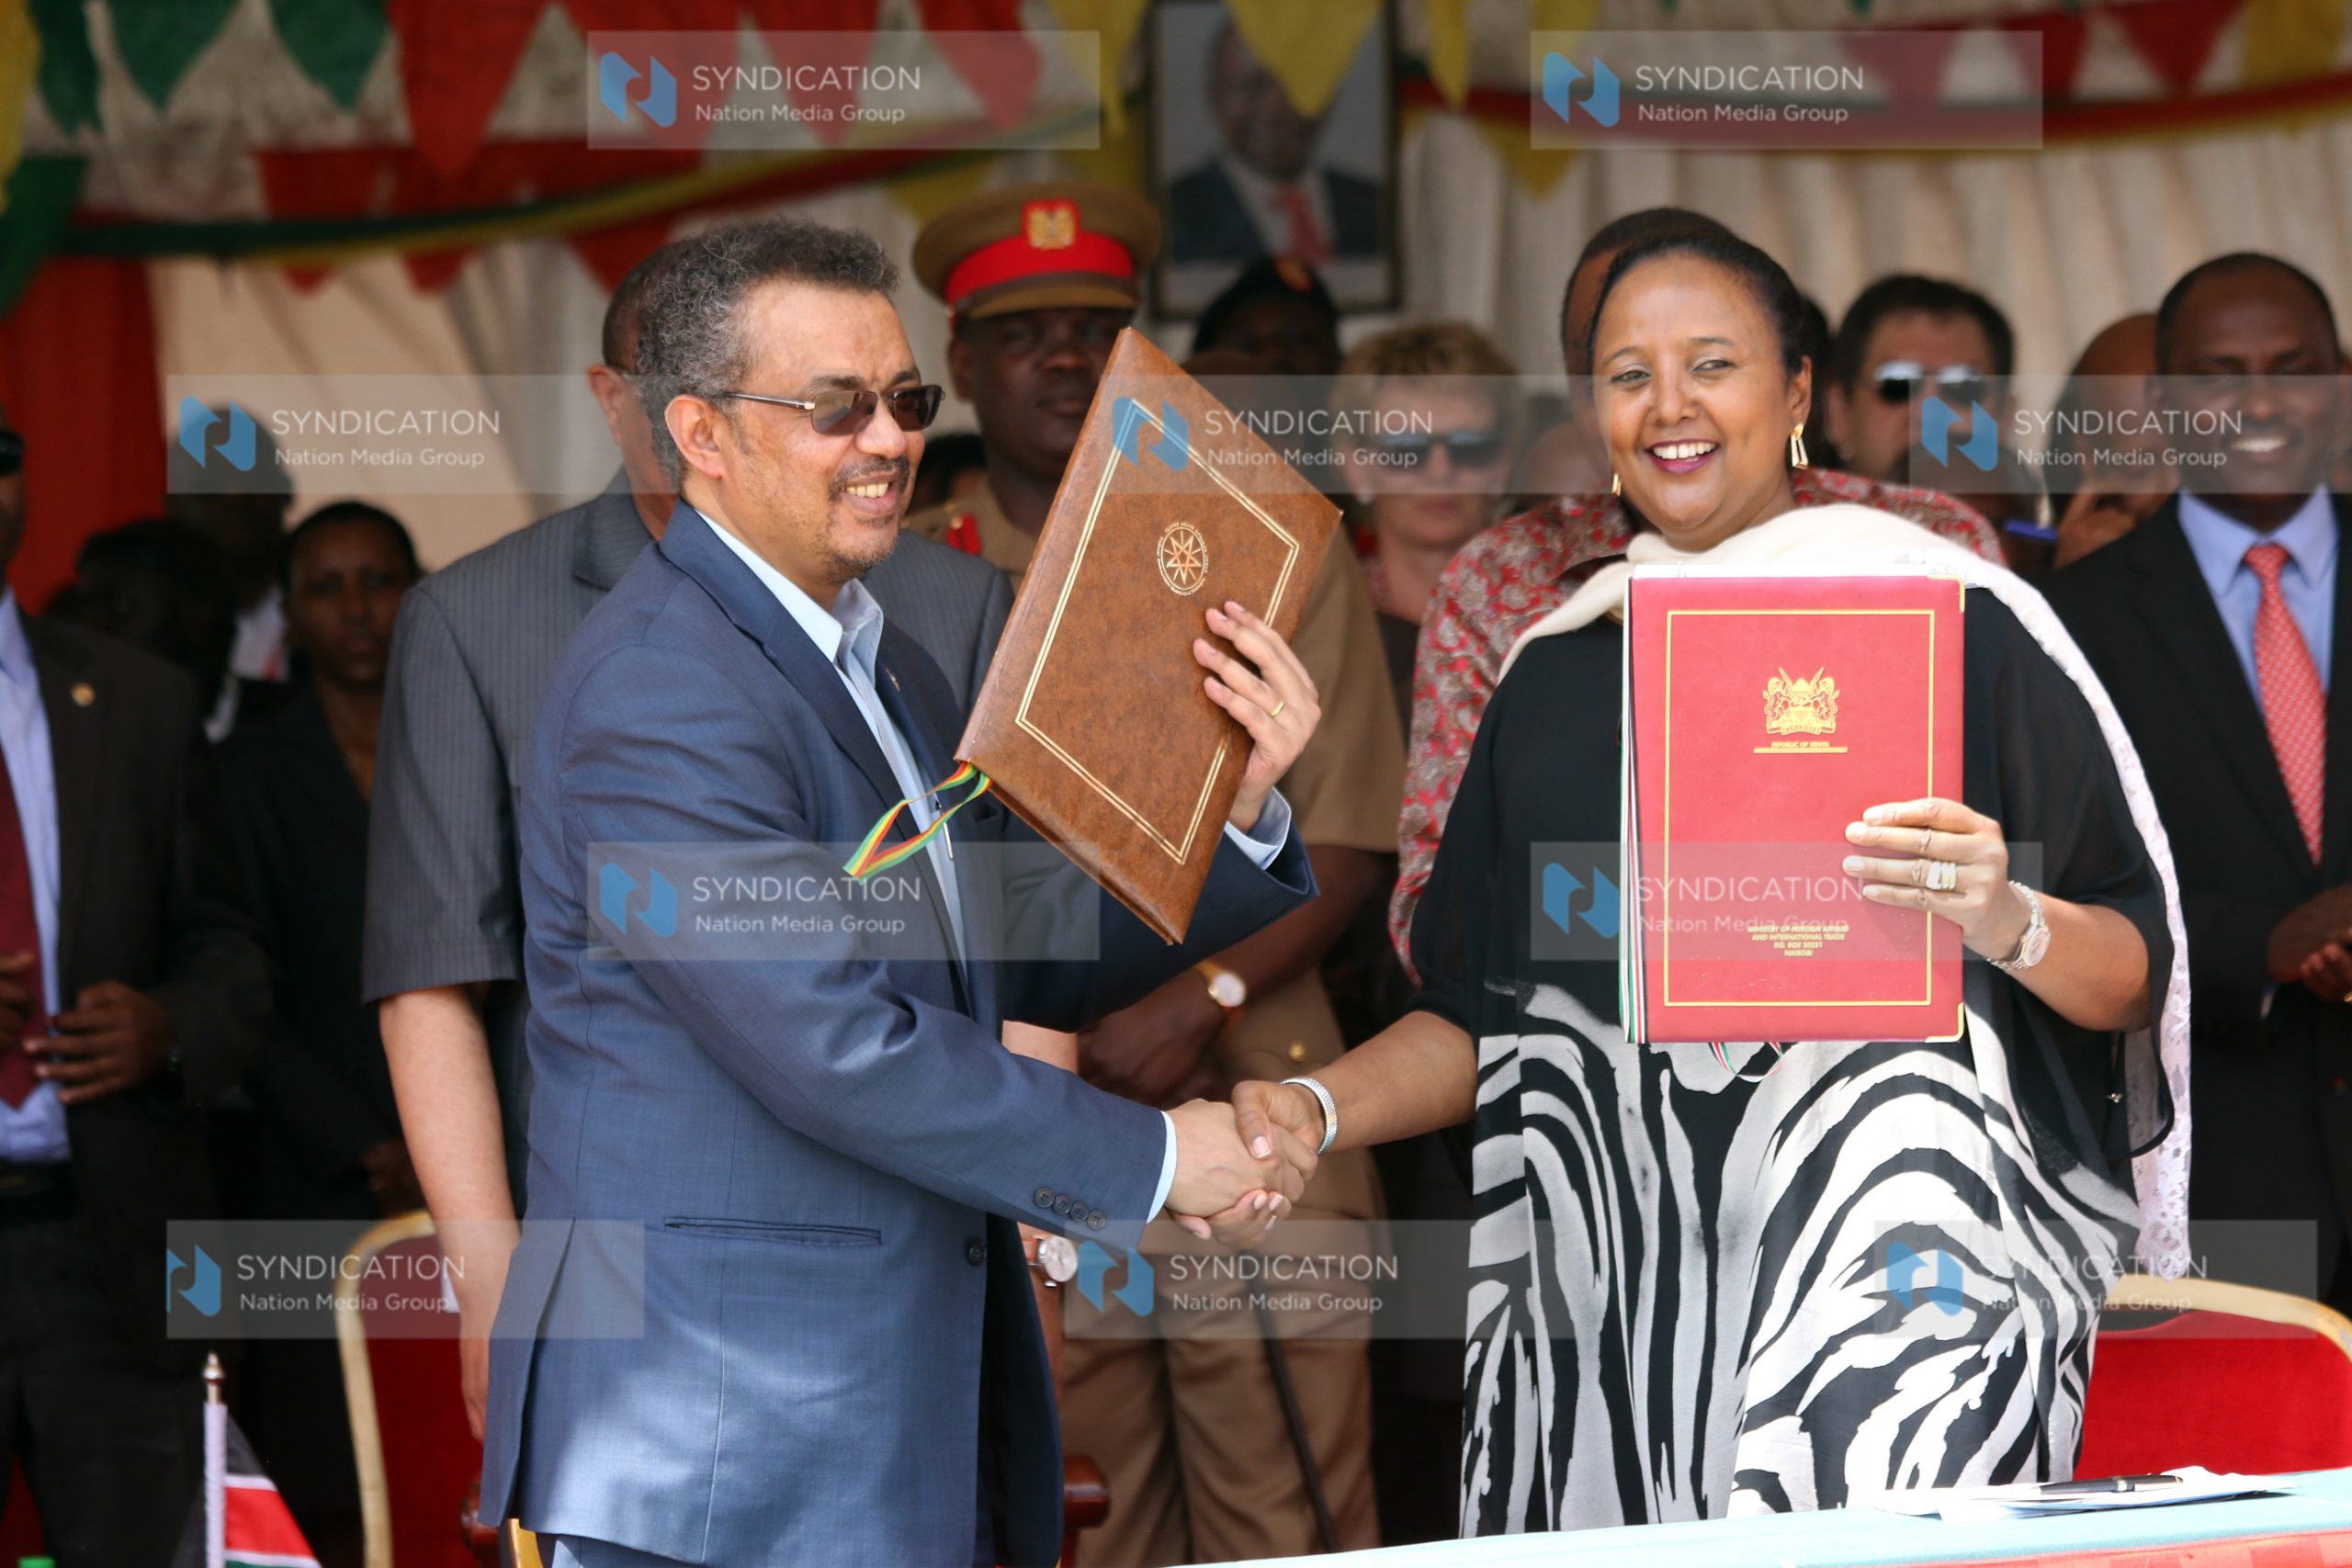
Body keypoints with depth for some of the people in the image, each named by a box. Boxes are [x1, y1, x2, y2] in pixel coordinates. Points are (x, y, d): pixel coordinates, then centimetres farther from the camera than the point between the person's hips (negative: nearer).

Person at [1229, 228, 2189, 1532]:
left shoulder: (1948, 620, 2)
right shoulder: (1556, 671, 15)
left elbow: (2138, 977, 0)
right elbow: (1480, 1019, 18)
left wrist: (2006, 920, -20)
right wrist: (1319, 1109, 1)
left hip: (1894, 1274, -4)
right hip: (1614, 1302, 4)